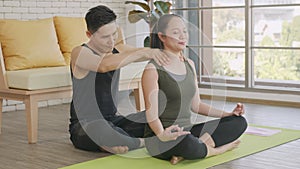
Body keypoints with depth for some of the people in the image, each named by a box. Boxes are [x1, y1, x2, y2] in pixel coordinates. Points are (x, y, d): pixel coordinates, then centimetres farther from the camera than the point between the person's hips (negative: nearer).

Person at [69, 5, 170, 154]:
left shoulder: (118, 50, 8)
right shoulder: (80, 53, -14)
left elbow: (150, 53, 4)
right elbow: (104, 65, -36)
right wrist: (144, 53, -40)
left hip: (114, 120, 6)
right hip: (85, 125, -6)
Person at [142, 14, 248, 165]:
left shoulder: (189, 65, 12)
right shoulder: (153, 70, -11)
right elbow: (151, 114, -16)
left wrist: (228, 114, 8)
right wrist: (162, 134, -36)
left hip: (187, 132, 7)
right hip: (160, 140, -7)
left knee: (239, 122, -3)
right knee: (186, 142, -41)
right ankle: (214, 149, -8)